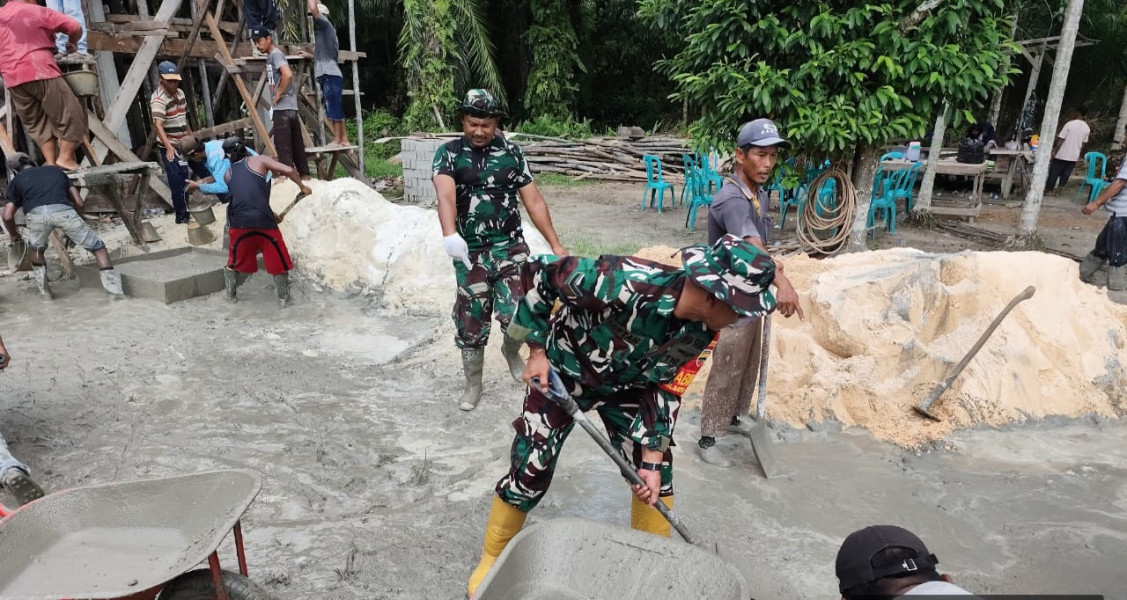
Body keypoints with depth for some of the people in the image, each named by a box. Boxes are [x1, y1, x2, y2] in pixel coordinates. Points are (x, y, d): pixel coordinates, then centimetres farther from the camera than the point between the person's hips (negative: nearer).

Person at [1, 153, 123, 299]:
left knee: (36, 249, 31)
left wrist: (13, 234, 44)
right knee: (97, 247, 10)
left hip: (36, 213, 0)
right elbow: (78, 202, 29)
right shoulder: (56, 170, 35)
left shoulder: (17, 180, 31)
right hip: (63, 210, 0)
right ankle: (114, 289, -2)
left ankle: (43, 290, 32)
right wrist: (76, 225, 43)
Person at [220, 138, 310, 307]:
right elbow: (288, 170, -3)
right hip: (262, 220, -3)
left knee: (236, 260, 25)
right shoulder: (259, 161, 9)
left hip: (239, 222, 3)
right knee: (278, 260, 12)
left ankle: (230, 294, 35)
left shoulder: (228, 175, 22)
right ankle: (283, 298, 15)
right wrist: (302, 186, 13)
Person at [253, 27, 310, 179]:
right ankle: (304, 175, 16)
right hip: (288, 106, 10)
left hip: (283, 107, -10)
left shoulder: (275, 54, -8)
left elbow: (288, 74, -25)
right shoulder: (272, 56, 20)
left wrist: (278, 95, -17)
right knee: (296, 144, 11)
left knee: (283, 145, -10)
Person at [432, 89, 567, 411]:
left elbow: (533, 200, 4)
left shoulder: (512, 153, 3)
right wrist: (450, 235, -41)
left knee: (515, 316, -11)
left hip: (511, 248, 1)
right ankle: (473, 384, 28)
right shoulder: (448, 153, -3)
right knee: (471, 323, 8)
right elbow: (446, 195, -22)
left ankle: (511, 350, 25)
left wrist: (555, 244, 0)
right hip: (470, 253, 0)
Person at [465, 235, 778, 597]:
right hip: (561, 373, -5)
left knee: (656, 474, 3)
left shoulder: (701, 329, -20)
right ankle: (493, 559, 26)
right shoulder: (626, 283, -41)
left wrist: (653, 458, -11)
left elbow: (662, 385, -7)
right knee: (529, 473, -1)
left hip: (623, 384, 5)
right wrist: (538, 350, -22)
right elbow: (539, 273, -29)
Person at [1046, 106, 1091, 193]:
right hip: (1074, 157, 4)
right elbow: (1083, 144, 10)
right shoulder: (1087, 128, 3)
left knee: (1054, 174, 6)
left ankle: (1048, 190, 12)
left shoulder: (1069, 124, -13)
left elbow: (1060, 140, -14)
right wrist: (1078, 155, 20)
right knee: (1065, 176, 11)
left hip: (1062, 155, -4)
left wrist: (1054, 152, -8)